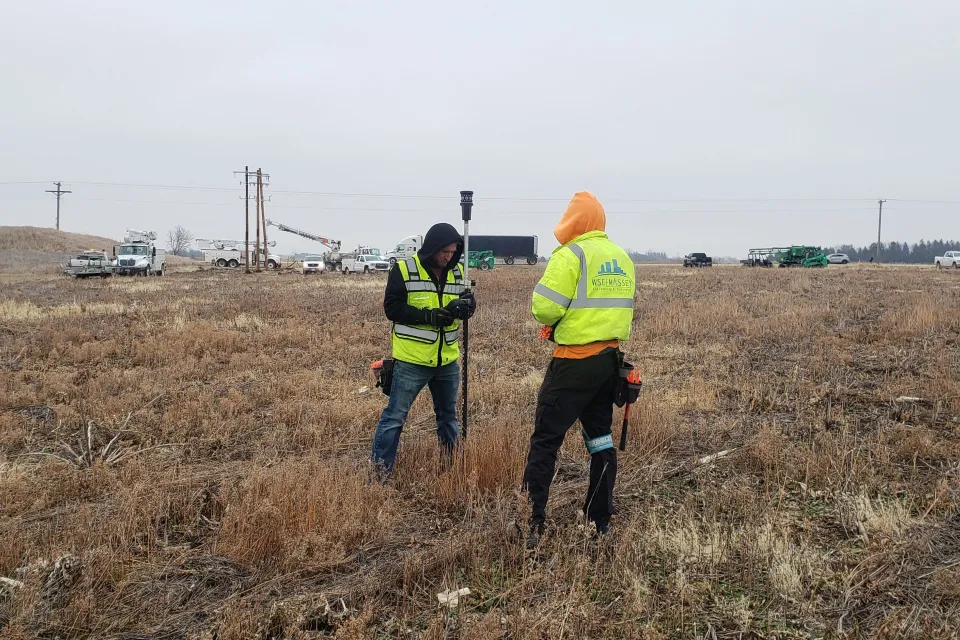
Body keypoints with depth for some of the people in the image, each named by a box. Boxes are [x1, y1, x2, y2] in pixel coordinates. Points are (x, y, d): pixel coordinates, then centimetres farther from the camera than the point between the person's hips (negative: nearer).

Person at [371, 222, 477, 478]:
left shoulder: (457, 271, 5)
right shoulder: (404, 269, -11)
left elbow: (464, 307, 8)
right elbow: (392, 307, -14)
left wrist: (466, 306, -17)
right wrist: (428, 316, -24)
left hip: (448, 360, 6)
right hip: (412, 360, -5)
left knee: (448, 415, 18)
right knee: (395, 416, 0)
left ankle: (451, 465, 34)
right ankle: (380, 471, 9)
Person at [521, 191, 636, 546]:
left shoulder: (571, 255, -13)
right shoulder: (622, 258, 12)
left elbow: (545, 306, -18)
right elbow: (622, 305, 14)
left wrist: (553, 321, 2)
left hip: (575, 363, -7)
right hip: (610, 358, 8)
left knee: (545, 440, 0)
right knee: (600, 437, 17)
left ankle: (532, 523, 0)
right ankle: (600, 521, 23)